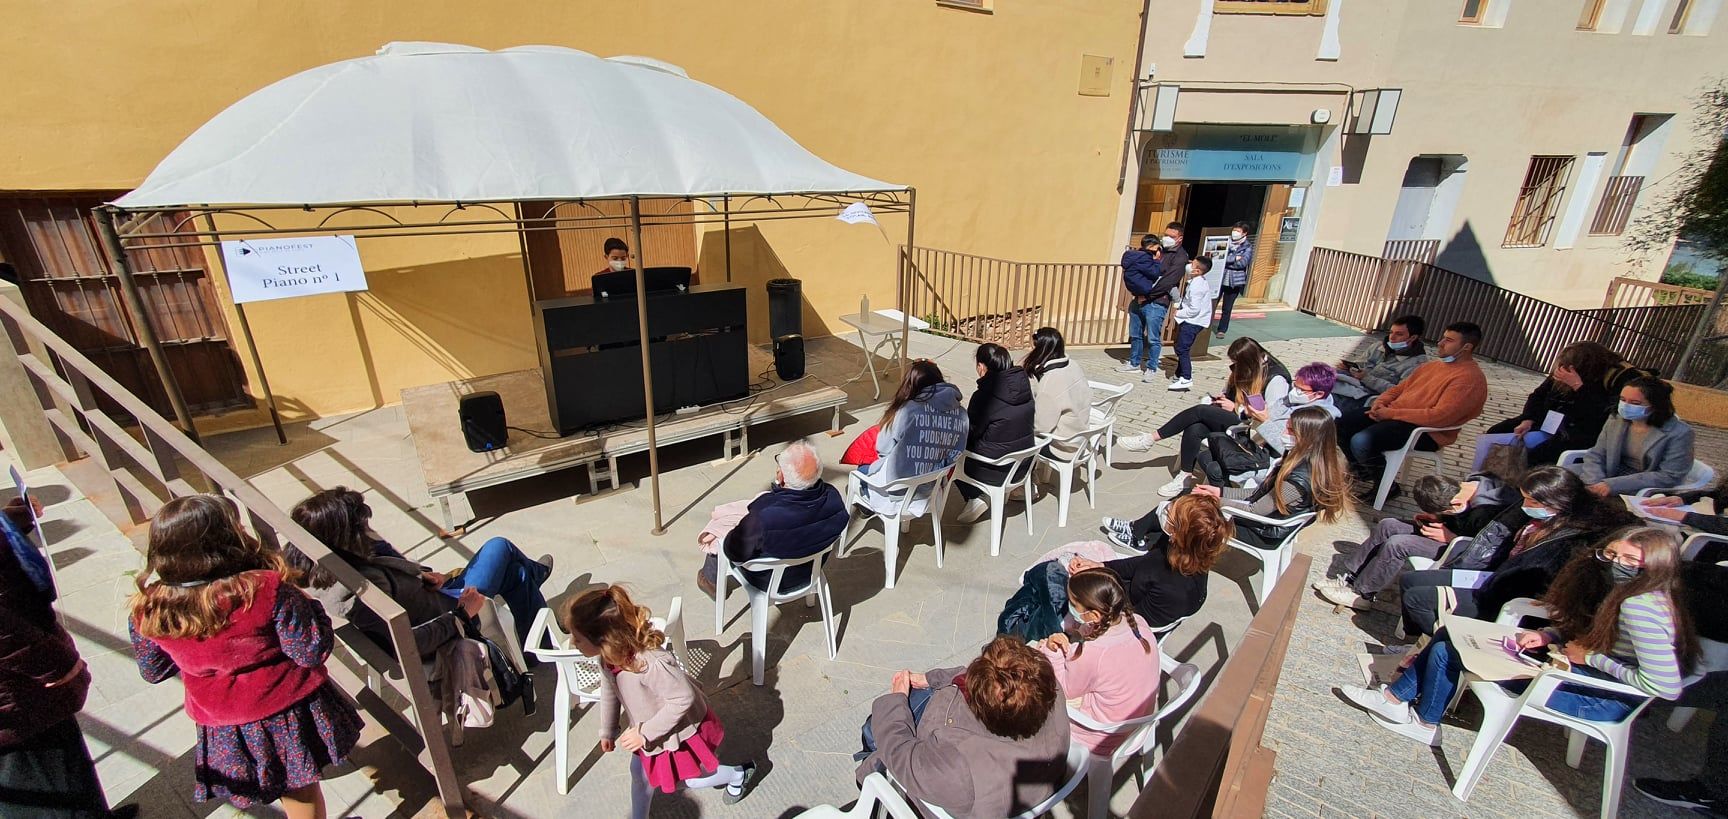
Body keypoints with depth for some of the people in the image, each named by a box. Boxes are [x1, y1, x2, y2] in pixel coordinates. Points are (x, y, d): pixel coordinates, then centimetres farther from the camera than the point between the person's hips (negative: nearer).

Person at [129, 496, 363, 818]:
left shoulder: (148, 613, -17)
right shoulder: (266, 589, -30)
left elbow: (153, 671, 3)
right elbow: (313, 652, -22)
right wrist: (305, 605, -8)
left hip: (223, 732, 3)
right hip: (290, 714, -2)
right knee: (302, 790, 23)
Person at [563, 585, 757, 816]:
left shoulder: (652, 663, -46)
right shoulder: (608, 656, -19)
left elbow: (683, 699, -35)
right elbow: (609, 691, 2)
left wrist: (645, 733, -28)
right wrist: (607, 730, 14)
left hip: (680, 729, -6)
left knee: (691, 778, 19)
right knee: (640, 774, 26)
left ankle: (740, 774, 44)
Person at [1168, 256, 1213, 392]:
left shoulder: (1196, 285, -22)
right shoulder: (1196, 281, 9)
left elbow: (1194, 309, -25)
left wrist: (1178, 313, -13)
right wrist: (1178, 305, 6)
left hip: (1193, 321, -10)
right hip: (1190, 320, 10)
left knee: (1182, 349, -11)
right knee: (1181, 348, 18)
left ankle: (1186, 379, -10)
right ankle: (1180, 373, 30)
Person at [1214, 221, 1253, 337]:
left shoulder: (1248, 247, 0)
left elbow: (1242, 263, -14)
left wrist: (1226, 260, -12)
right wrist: (1234, 258, -12)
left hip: (1235, 281, -2)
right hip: (1219, 278, 2)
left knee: (1227, 308, 5)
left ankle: (1222, 330, 17)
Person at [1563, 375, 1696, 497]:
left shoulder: (1679, 433, -13)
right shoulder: (1616, 420, -2)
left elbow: (1669, 476, -17)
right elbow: (1595, 456, 0)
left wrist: (1614, 484, -26)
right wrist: (1595, 483, -21)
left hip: (1648, 489, -5)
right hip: (1614, 473, 5)